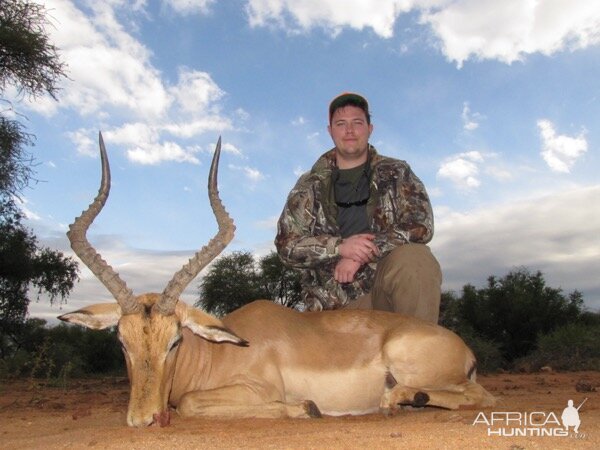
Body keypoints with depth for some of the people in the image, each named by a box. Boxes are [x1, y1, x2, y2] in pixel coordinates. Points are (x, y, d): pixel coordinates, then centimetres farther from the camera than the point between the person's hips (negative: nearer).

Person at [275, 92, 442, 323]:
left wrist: (361, 255, -15)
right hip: (331, 304, 1)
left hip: (386, 285, -1)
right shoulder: (310, 185, 11)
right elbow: (286, 244, 2)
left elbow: (420, 225, -5)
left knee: (414, 259, -31)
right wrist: (340, 247, -16)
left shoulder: (396, 173, 10)